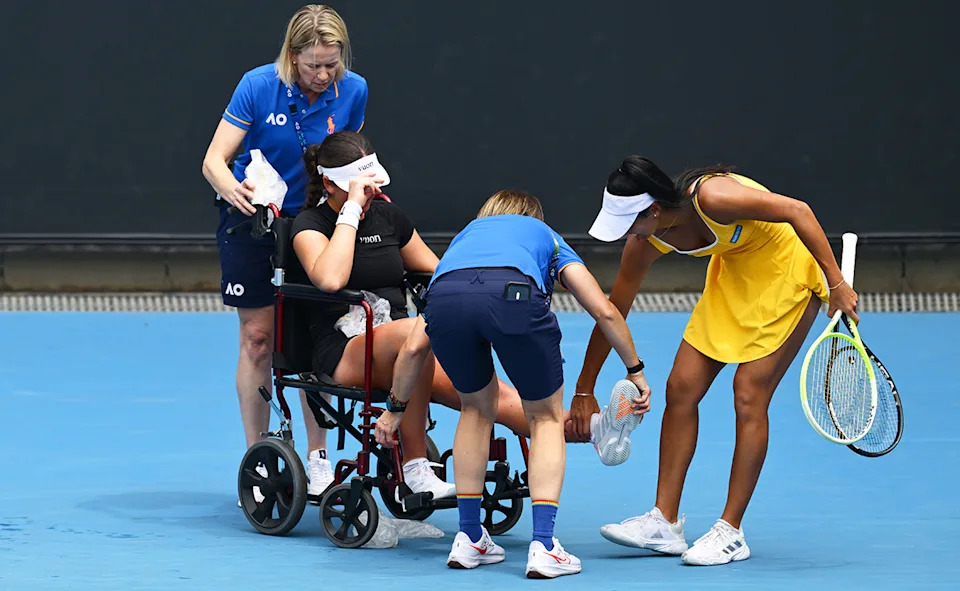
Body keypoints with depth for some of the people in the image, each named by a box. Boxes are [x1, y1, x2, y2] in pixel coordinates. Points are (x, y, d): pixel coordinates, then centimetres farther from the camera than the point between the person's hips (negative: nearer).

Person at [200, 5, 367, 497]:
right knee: (258, 336, -2)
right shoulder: (258, 86, -19)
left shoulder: (352, 91, -10)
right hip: (251, 215, -2)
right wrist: (232, 188, -41)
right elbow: (214, 160, -21)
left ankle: (317, 457, 9)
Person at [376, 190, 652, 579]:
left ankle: (469, 539, 30)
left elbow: (415, 345, 40)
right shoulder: (545, 236, 39)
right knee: (546, 417, 20)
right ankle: (543, 546, 9)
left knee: (477, 405, 30)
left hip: (444, 297, 2)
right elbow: (604, 311, 26)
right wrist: (635, 370, 39)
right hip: (514, 295, -2)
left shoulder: (464, 237, 43)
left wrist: (396, 406, 51)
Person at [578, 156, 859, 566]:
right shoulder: (645, 243, -12)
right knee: (681, 389, 0)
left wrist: (837, 285, -27)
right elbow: (612, 313, 0)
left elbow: (797, 211, -28)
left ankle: (731, 532, -3)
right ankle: (664, 523, 7)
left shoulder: (712, 197, -35)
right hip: (734, 274, 7)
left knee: (749, 396, -12)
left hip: (789, 270, -7)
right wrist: (584, 391, 5)